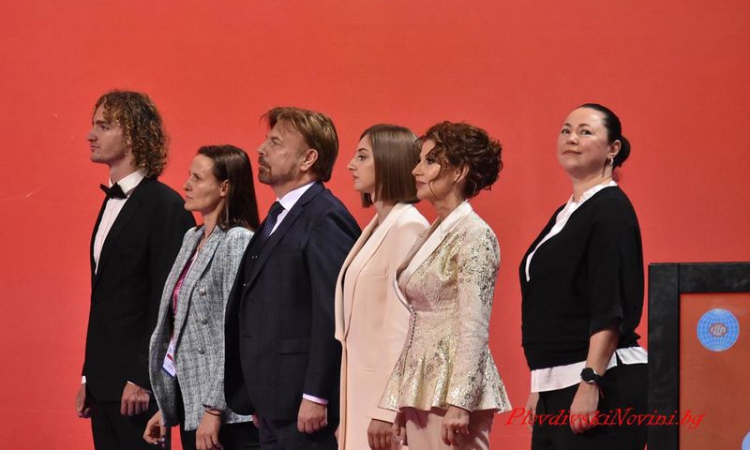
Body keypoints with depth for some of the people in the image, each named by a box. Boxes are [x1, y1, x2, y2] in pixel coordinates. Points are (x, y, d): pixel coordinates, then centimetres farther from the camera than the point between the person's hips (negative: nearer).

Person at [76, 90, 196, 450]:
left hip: (138, 384, -8)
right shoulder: (112, 202, 16)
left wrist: (143, 379, -19)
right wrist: (89, 377, 15)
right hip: (105, 384, 8)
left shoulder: (164, 205, -11)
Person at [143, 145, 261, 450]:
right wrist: (166, 407, 15)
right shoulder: (192, 239, 13)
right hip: (188, 402, 8)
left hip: (225, 413, -8)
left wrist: (214, 409, -19)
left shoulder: (238, 241, -12)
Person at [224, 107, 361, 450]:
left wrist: (316, 397, -21)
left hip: (304, 408, -9)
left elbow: (332, 314, -19)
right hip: (273, 403, 10)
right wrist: (260, 402, 17)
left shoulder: (326, 218, -13)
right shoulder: (279, 215, 17)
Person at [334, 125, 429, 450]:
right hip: (362, 388, 8)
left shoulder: (408, 227, -11)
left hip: (387, 388, -8)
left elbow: (402, 324, -17)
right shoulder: (377, 227, 16)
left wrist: (387, 410, -20)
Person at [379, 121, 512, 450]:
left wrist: (458, 403, -22)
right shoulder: (433, 235, 16)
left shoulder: (475, 235, -9)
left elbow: (474, 327, -16)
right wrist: (399, 402, 15)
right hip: (421, 387, 8)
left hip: (453, 388, -8)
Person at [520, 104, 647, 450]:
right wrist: (540, 388, 21)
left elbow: (612, 310, -17)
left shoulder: (611, 210, -9)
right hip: (557, 388, 9)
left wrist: (590, 383, -23)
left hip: (604, 385, -9)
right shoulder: (564, 214, 17)